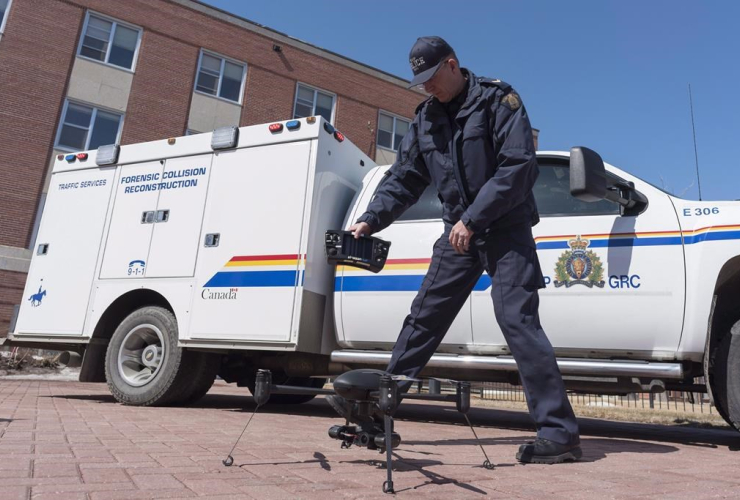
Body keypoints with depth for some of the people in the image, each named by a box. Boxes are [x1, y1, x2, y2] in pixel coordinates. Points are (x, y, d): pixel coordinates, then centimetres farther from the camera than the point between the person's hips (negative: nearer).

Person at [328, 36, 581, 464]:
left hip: (505, 230, -6)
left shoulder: (498, 99, -7)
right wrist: (371, 220, -2)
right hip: (458, 232, 6)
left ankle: (560, 432, -6)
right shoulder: (426, 119, 11)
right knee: (424, 317, 6)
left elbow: (520, 166, -17)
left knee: (518, 320, -14)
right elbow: (404, 180, 12)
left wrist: (473, 219, -22)